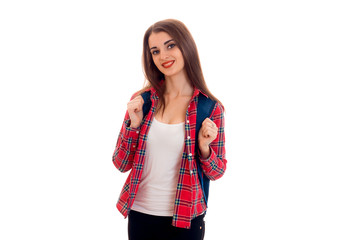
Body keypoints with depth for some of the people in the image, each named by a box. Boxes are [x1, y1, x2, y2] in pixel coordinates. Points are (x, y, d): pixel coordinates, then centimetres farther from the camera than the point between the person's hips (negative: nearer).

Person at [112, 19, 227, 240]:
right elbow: (121, 164, 0)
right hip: (140, 214, 2)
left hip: (185, 220, -2)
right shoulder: (142, 101, -2)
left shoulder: (210, 108, -7)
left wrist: (204, 148, -18)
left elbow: (217, 172, 1)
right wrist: (134, 124, -13)